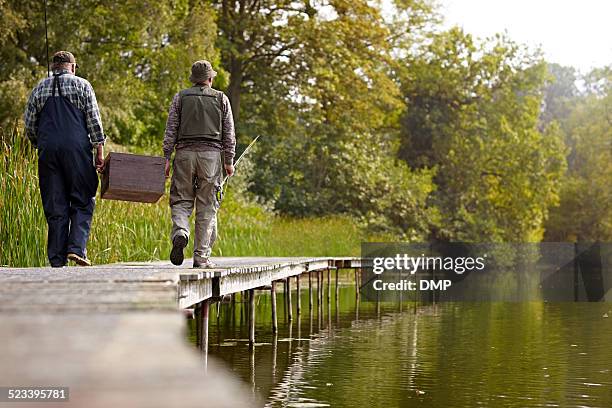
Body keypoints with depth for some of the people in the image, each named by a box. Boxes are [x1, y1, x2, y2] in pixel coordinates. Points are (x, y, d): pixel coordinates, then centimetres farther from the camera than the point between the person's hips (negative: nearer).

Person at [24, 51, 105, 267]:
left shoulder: (39, 88, 14)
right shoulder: (82, 85, 5)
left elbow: (29, 125, 13)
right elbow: (94, 120, -2)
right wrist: (99, 150, 0)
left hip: (48, 151, 3)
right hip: (77, 149, -3)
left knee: (55, 207, 5)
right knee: (83, 202, 4)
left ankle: (57, 259, 2)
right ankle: (76, 248, -13)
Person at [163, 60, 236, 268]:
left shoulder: (180, 97, 9)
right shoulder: (221, 99, 9)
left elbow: (171, 130, 3)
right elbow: (229, 134, 6)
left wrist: (166, 158, 4)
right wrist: (229, 161, 10)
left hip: (185, 152, 0)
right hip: (211, 154, 0)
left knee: (181, 201, 6)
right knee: (207, 207, 3)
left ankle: (180, 233, -24)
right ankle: (201, 257, 1)